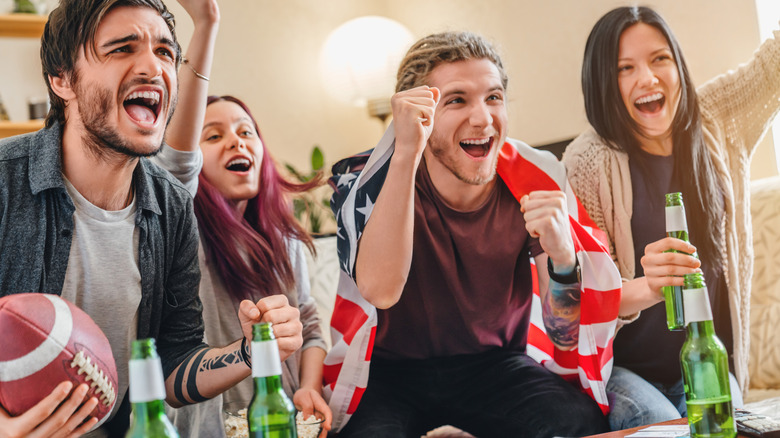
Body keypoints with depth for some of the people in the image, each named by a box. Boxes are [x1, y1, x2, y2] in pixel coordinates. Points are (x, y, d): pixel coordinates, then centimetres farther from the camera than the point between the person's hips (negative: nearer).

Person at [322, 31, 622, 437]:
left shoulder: (535, 181, -10)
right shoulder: (370, 180, -14)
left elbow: (566, 339, -12)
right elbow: (381, 290, -34)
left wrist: (563, 256, -35)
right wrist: (406, 151, -40)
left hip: (496, 365, 2)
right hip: (391, 370, -2)